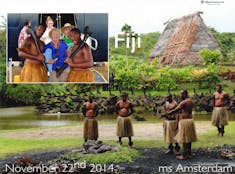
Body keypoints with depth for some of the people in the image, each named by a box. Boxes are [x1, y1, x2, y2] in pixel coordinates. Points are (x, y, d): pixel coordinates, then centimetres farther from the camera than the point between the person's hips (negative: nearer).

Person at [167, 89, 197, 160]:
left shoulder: (184, 102, -16)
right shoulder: (190, 101, 11)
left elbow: (175, 110, -19)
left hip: (185, 121, -9)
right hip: (190, 120, 9)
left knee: (184, 138, -3)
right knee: (189, 138, 14)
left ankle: (184, 155, 0)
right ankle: (189, 153, 20)